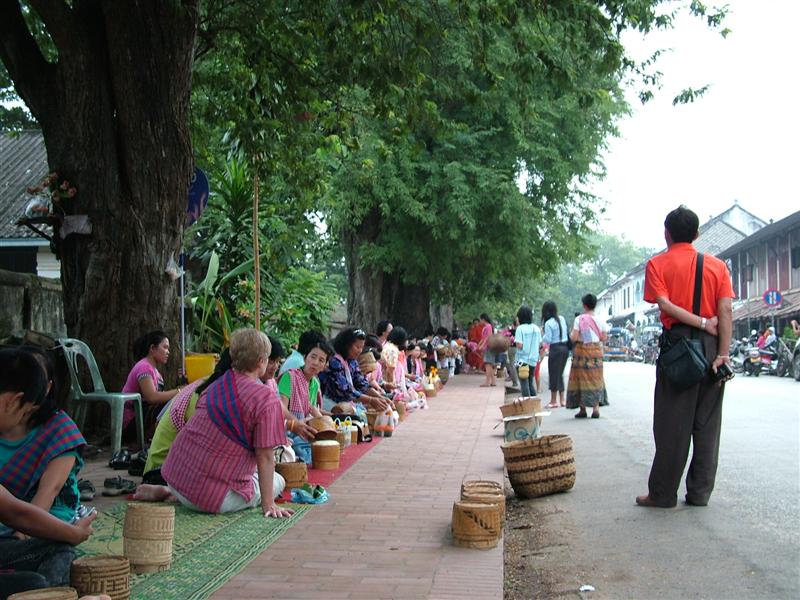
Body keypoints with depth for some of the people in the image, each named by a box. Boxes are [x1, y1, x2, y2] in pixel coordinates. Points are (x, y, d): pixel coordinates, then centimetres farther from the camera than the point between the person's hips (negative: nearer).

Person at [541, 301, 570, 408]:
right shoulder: (562, 319, 8)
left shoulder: (548, 323, -14)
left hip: (555, 349, -7)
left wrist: (541, 335, 1)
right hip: (565, 347, 7)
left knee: (554, 374, 1)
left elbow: (548, 339, -14)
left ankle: (553, 401, 5)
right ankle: (562, 400, 15)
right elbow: (566, 333, 14)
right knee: (560, 374, 15)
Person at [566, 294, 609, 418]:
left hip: (582, 350, -3)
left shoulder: (579, 319, -11)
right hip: (596, 350, 3)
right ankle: (596, 409, 2)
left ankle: (582, 409, 6)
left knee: (581, 378, 5)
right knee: (595, 379, 8)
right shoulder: (600, 320, -1)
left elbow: (574, 338, -15)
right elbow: (603, 338, 2)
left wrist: (571, 334, 6)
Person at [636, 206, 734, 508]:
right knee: (707, 422, 8)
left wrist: (702, 323, -10)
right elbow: (726, 310, -3)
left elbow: (665, 304, -14)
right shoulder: (717, 265, 7)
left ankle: (663, 493, 6)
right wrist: (722, 354, -8)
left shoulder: (657, 264, 1)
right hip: (710, 346, 3)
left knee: (672, 423, 2)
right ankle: (700, 492, 12)